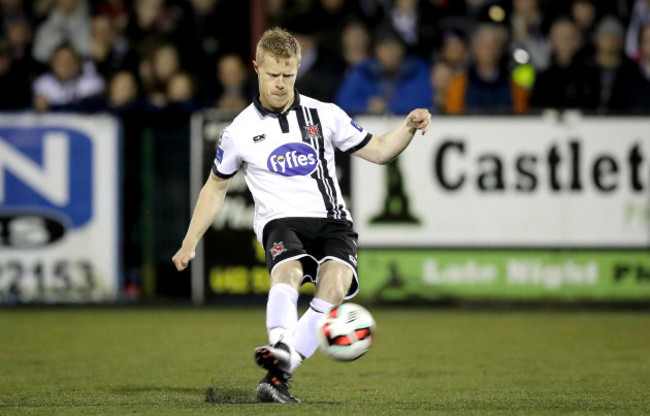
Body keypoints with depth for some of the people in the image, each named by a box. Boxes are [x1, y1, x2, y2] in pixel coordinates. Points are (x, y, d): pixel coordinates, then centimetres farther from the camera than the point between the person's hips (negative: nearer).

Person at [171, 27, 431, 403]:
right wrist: (190, 244, 21)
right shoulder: (240, 131, 10)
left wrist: (409, 128, -1)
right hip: (281, 221, -1)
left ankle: (278, 375, -35)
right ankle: (280, 347, -63)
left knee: (334, 285, -31)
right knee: (288, 272, -36)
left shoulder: (325, 115, 11)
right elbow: (216, 187, 24)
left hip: (332, 221, 1)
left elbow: (377, 151, 18)